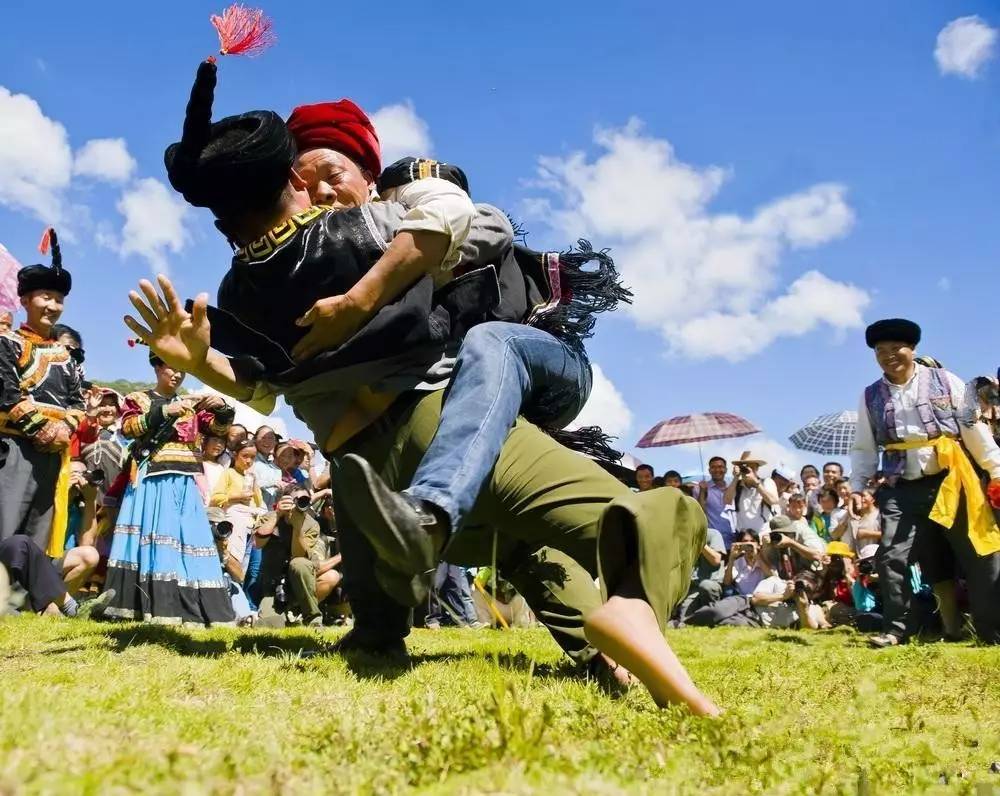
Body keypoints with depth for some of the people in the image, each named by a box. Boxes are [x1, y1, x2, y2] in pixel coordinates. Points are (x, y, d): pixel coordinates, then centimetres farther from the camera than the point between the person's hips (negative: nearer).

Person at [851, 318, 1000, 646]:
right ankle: (897, 629, 4)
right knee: (891, 558, -8)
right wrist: (857, 487, 2)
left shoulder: (946, 382, 2)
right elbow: (863, 448, 11)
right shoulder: (871, 397, 7)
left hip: (950, 482, -1)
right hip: (901, 490, 1)